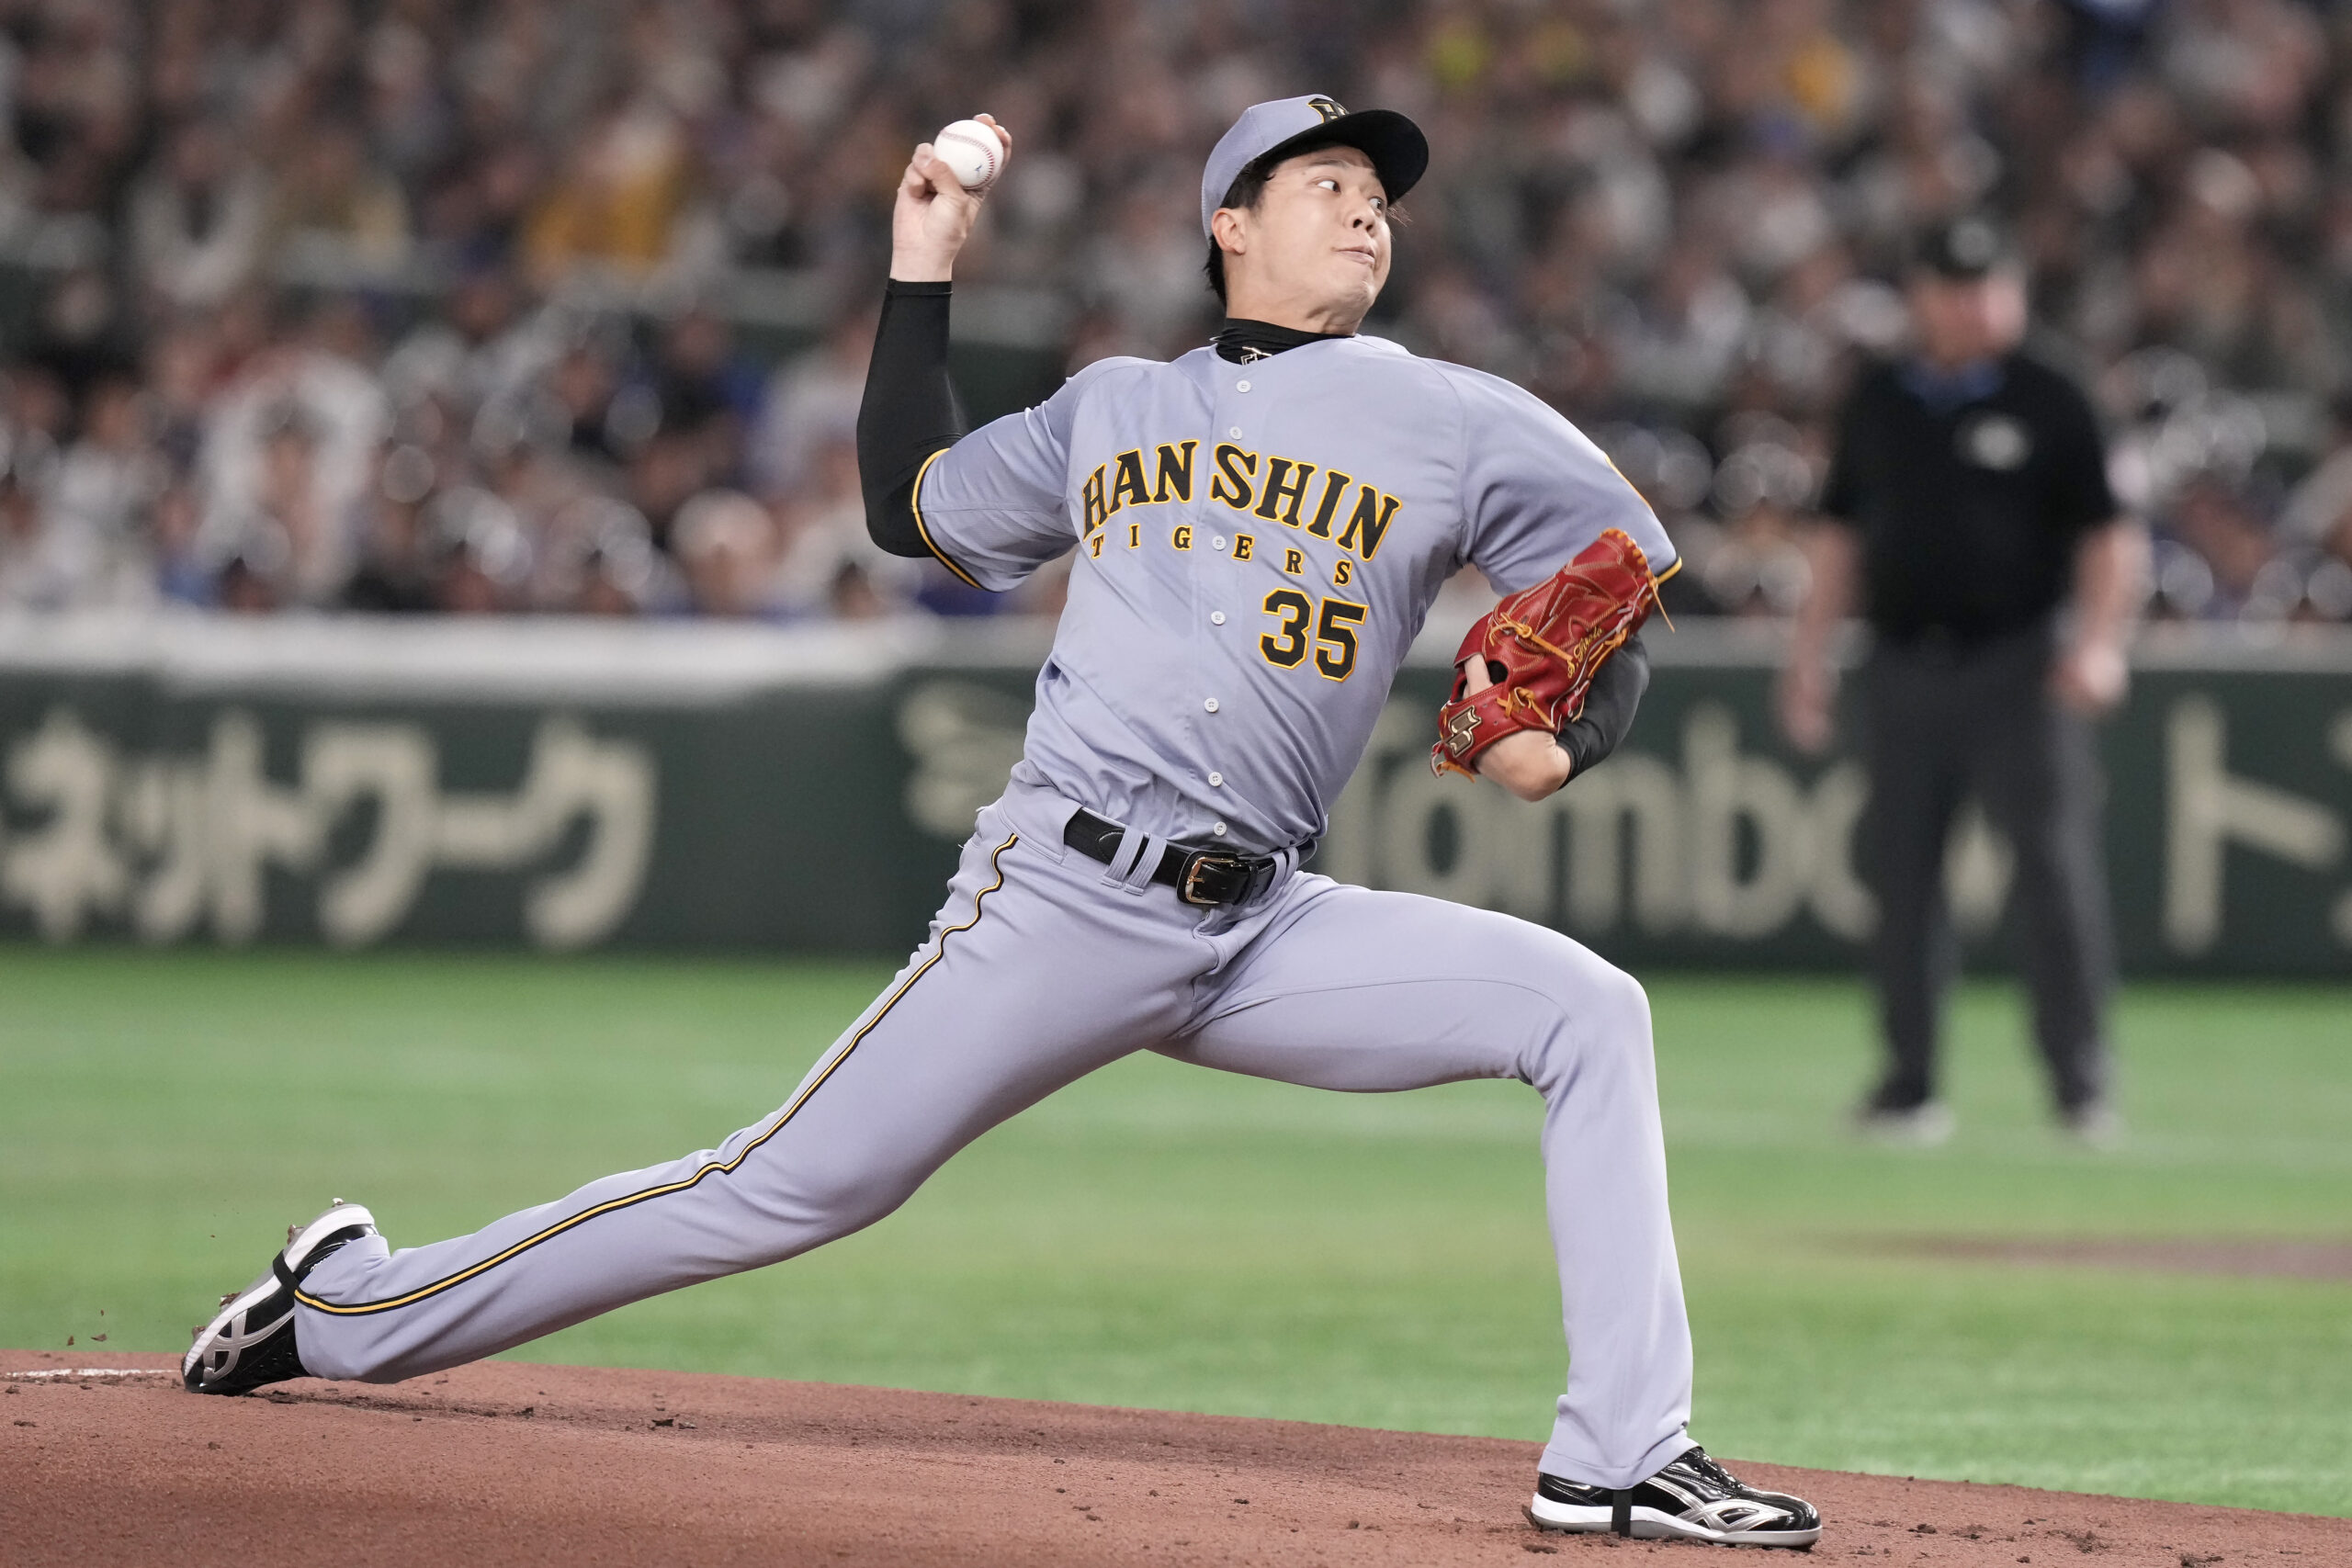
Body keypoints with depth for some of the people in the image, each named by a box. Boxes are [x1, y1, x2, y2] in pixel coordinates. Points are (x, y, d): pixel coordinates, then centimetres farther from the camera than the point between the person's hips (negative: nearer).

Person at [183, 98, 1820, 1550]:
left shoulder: (1456, 425, 9)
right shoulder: (1111, 404, 15)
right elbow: (914, 507, 26)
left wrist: (1563, 737, -10)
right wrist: (922, 278, 22)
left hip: (1262, 932, 1)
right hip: (1062, 901, -1)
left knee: (1588, 1010, -15)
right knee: (799, 1186, -6)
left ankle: (1622, 1456, -15)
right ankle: (350, 1308, 6)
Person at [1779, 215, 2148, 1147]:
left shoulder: (2048, 405, 1)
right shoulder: (1876, 404, 12)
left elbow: (2108, 535, -2)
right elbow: (1842, 533, 18)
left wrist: (2099, 640, -16)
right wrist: (1811, 649, 10)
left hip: (2020, 665, -4)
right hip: (1904, 671, 4)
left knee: (2055, 868, -9)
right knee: (1901, 874, 3)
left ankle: (2080, 1083, -5)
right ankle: (1908, 1084, 10)